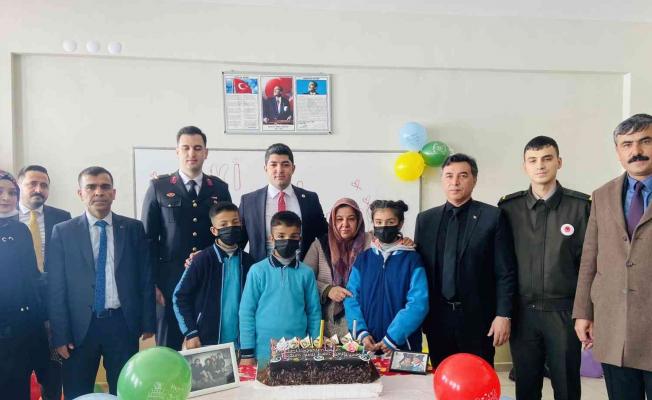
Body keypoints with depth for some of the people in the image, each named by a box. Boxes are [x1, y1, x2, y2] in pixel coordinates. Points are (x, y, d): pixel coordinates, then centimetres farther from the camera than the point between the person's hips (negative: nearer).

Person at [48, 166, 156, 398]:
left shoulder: (134, 228, 3)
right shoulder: (63, 232, 1)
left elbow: (145, 277, 4)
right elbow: (55, 287, -1)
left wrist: (148, 322, 2)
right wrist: (60, 335, -4)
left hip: (123, 323, 0)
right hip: (80, 326, 0)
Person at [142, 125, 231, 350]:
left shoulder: (220, 188, 7)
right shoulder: (159, 187, 2)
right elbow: (148, 239, 1)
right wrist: (151, 283, -4)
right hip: (171, 279, -1)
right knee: (168, 347, 7)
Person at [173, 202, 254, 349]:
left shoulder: (248, 261, 3)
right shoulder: (202, 260, -8)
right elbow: (180, 297, -4)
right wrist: (190, 334, -8)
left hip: (240, 342, 3)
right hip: (207, 342, -3)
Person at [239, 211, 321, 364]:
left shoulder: (306, 273, 1)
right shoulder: (258, 271, -5)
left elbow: (314, 313, 5)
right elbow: (246, 312, -3)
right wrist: (247, 352, -4)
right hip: (264, 352, -1)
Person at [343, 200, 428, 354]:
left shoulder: (412, 259, -5)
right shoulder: (363, 259, 5)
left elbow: (418, 303, -12)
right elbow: (351, 298, 1)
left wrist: (393, 337, -17)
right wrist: (361, 333, -11)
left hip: (402, 344, -2)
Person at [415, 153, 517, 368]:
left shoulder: (493, 217, -2)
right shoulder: (425, 219, 8)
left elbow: (505, 272, -4)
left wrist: (503, 315, -9)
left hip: (477, 318, -3)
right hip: (437, 318, 3)